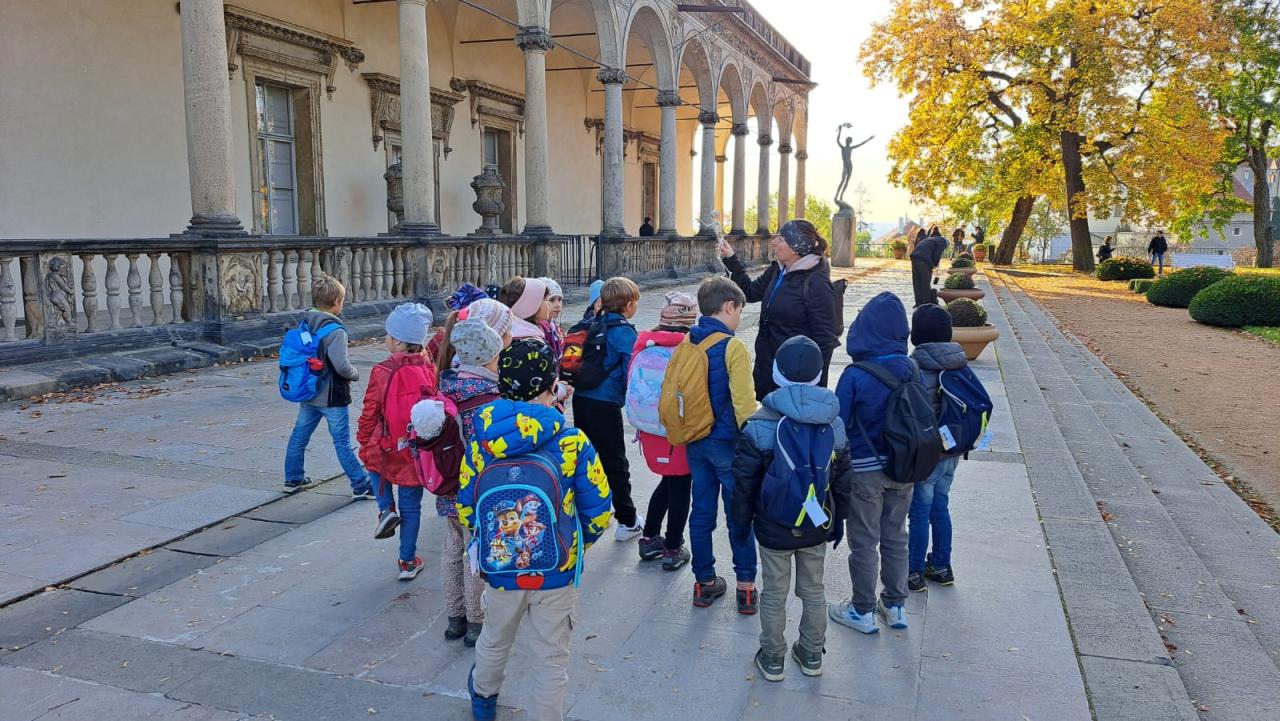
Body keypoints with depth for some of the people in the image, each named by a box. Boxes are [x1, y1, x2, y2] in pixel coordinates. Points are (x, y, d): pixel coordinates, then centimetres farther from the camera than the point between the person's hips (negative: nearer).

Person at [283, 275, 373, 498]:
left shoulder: (304, 324, 3)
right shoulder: (335, 330, -20)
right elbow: (342, 365, -26)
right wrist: (355, 374, -6)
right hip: (331, 396, -7)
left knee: (299, 436, 17)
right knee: (342, 442, -1)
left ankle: (293, 479, 30)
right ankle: (361, 485, 6)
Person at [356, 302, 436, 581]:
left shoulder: (382, 372, -15)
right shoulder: (430, 371, -9)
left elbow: (369, 413, -7)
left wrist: (363, 441, 10)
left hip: (387, 450, -1)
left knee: (375, 462, 34)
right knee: (411, 507, 15)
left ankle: (386, 509, 14)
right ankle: (408, 562, 23)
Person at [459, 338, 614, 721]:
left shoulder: (480, 443, -9)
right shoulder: (572, 443, -16)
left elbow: (466, 510, -1)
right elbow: (598, 513, -11)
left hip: (499, 570, 4)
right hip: (556, 574, -4)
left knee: (493, 642, 30)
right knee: (552, 660, 15)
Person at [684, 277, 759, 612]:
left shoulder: (686, 344, 1)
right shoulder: (732, 347, -17)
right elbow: (744, 402, -19)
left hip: (695, 442, 6)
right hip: (728, 443, -5)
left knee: (702, 511, 13)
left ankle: (704, 582, 23)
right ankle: (746, 587, 14)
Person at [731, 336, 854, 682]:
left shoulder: (760, 426, -18)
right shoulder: (834, 423, -6)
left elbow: (744, 481, -11)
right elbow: (843, 479, 4)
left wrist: (743, 519, 4)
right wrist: (838, 518, 17)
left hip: (774, 529, -3)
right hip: (817, 527, 3)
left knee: (774, 594, 12)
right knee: (813, 591, 20)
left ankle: (772, 659, 27)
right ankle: (812, 655, 34)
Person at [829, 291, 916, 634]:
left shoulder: (854, 376, -21)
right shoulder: (910, 370, -7)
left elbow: (839, 424, -15)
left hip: (865, 470, -5)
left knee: (864, 542, 10)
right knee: (895, 537, 19)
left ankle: (862, 611, 23)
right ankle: (895, 605, 32)